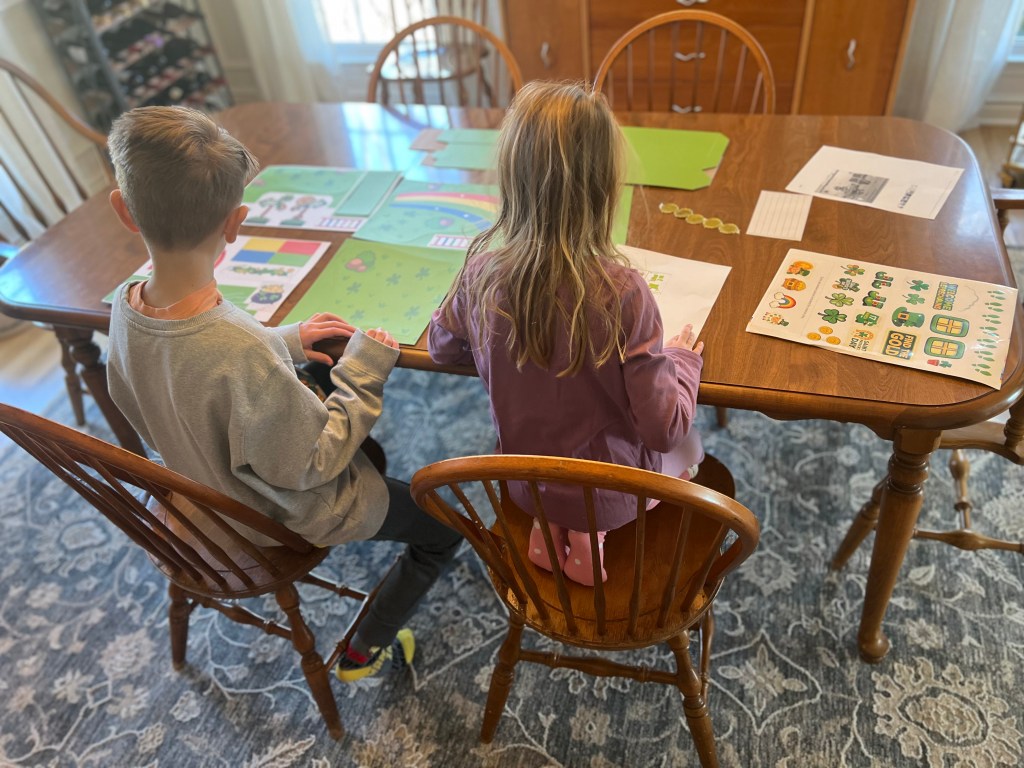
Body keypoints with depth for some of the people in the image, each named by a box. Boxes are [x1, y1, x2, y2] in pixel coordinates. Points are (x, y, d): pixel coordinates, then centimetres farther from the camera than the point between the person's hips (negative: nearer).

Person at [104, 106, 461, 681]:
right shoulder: (240, 352, -42)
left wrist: (280, 341, -3)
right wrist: (363, 373, -22)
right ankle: (366, 650, 23)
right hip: (293, 516, -7)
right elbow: (308, 466, -30)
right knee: (445, 526, 12)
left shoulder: (128, 306, -17)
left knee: (368, 454, 31)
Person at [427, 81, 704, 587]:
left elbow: (441, 347, 1)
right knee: (687, 445, 27)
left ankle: (548, 526, 12)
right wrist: (682, 359, -4)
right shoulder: (620, 291, -31)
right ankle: (589, 533, 11)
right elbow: (664, 428, -23)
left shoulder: (482, 269, -19)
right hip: (605, 495, -4)